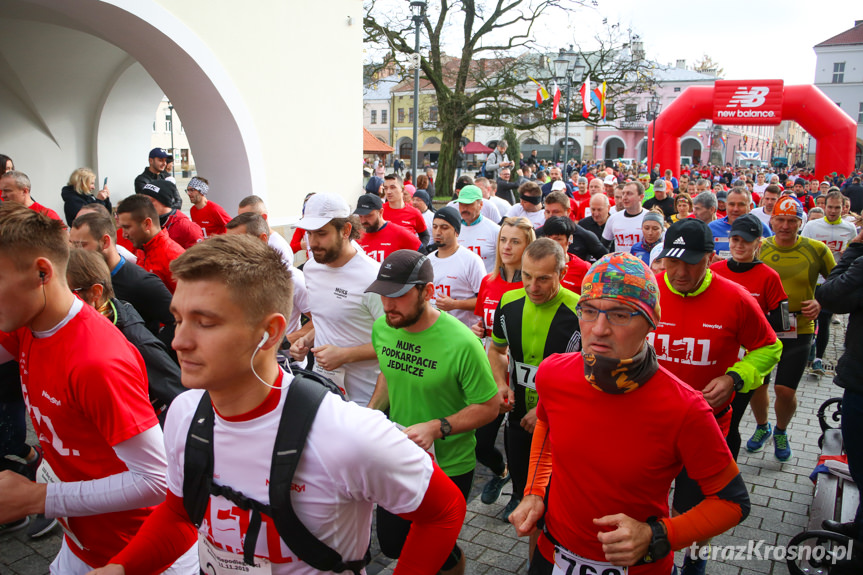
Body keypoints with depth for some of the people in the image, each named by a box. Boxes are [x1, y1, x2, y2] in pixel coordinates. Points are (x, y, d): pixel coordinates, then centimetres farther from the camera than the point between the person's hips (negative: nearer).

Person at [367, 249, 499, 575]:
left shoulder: (461, 343, -27)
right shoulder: (382, 328, -9)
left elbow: (489, 406, -19)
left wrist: (436, 427, -29)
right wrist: (372, 412, -4)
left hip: (448, 467, -5)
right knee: (392, 545, 20)